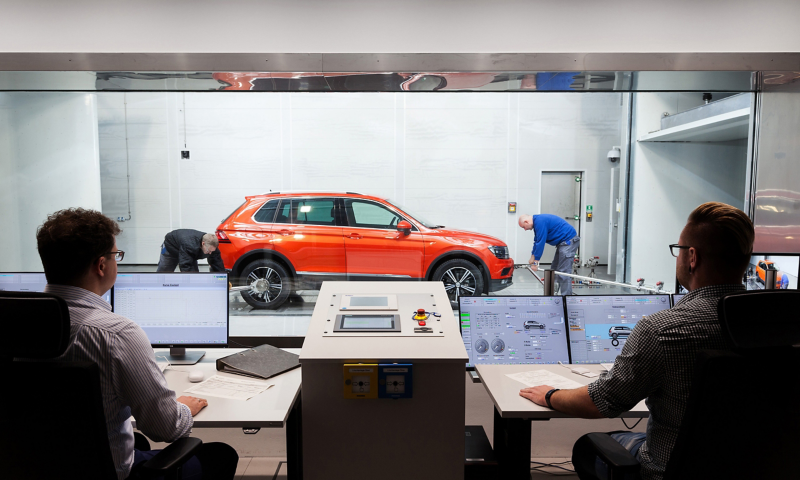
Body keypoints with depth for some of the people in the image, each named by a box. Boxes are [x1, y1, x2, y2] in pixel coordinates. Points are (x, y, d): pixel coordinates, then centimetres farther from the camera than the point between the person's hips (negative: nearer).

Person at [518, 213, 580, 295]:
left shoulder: (540, 222, -20)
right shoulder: (537, 221, 12)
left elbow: (540, 242, -21)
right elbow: (537, 241, 20)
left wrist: (535, 261, -15)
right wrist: (532, 256, 19)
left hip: (569, 241, -11)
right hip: (564, 242, 11)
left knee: (564, 271, -12)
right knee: (554, 269, 14)